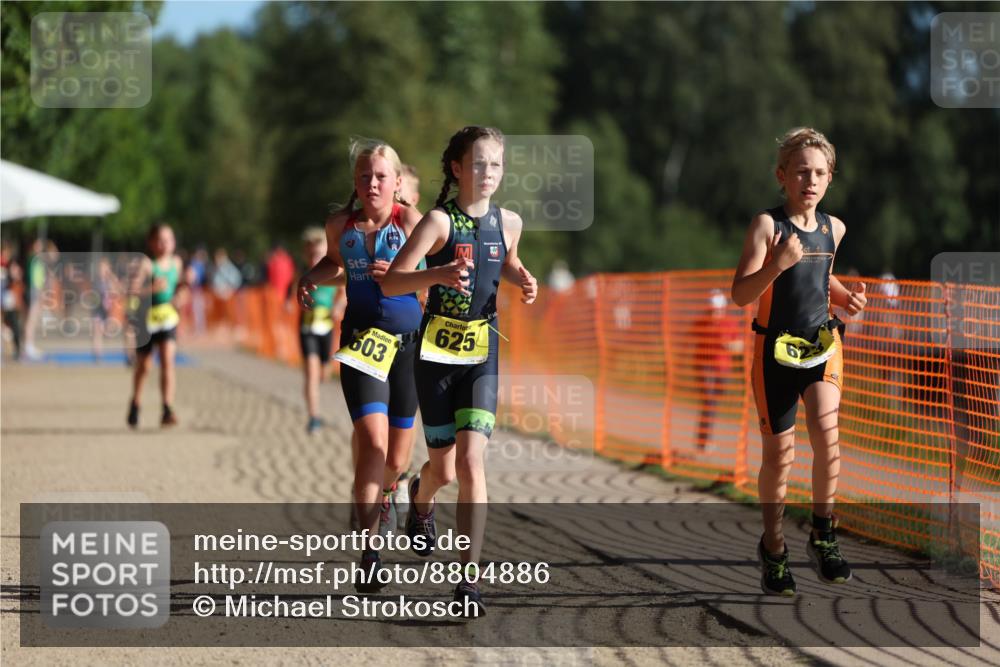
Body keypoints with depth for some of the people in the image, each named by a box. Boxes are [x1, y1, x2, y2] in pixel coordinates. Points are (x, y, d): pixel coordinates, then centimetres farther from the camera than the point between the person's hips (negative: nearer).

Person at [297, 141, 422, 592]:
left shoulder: (410, 221, -9)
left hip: (407, 338, 0)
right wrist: (311, 280, 2)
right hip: (360, 339, 0)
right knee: (373, 440, -18)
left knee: (398, 451, 12)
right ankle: (370, 551, -14)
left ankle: (383, 497, 49)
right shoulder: (340, 225, 0)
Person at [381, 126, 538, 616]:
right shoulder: (439, 221, -11)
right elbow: (390, 282, -17)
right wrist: (439, 274, -34)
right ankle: (420, 498, 48)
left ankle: (469, 578, -13)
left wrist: (523, 281, 3)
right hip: (437, 352, -2)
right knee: (443, 469, 8)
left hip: (482, 355, 2)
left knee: (471, 462, -13)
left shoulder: (508, 222, 3)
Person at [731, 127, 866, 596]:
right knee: (778, 454, 5)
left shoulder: (833, 228, 5)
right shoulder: (767, 224, -12)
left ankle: (823, 534, -4)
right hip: (776, 348, -3)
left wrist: (845, 297, 4)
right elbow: (740, 295, -16)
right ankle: (773, 548, 25)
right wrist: (777, 264, -32)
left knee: (825, 428, -21)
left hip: (822, 343, 3)